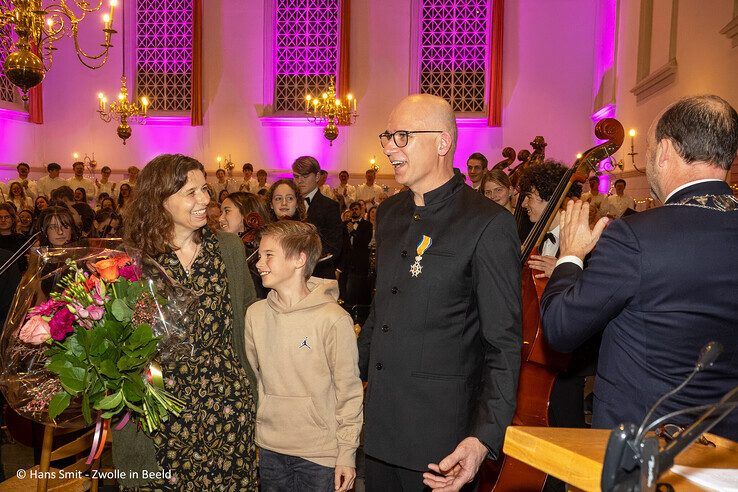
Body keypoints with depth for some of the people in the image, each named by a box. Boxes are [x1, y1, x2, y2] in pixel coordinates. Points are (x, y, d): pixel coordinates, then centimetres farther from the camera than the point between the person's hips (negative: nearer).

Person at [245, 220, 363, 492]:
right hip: (268, 449, 4)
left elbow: (349, 392, -9)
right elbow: (252, 375, 10)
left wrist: (347, 453, -6)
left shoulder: (333, 319, -16)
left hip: (320, 453, -4)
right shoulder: (255, 314, -1)